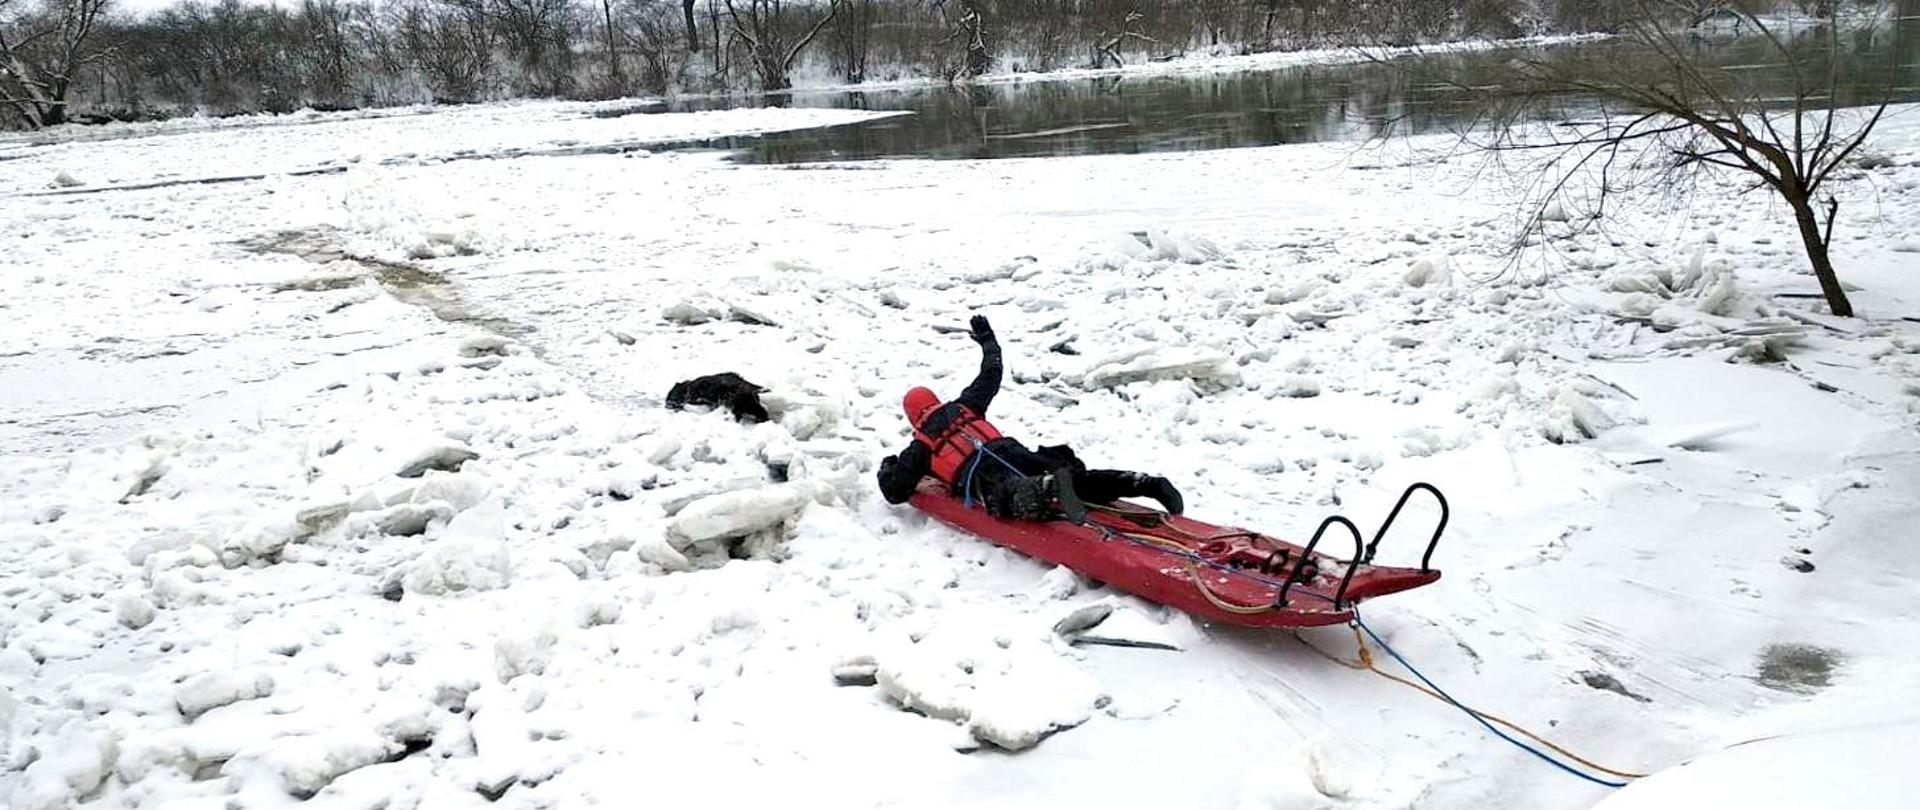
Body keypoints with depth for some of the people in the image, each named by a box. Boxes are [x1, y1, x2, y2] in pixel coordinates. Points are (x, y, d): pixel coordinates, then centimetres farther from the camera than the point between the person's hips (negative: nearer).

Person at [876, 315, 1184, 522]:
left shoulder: (920, 446, 20)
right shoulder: (964, 406, 32)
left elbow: (895, 491, 18)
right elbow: (992, 374, 45)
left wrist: (887, 468, 41)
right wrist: (988, 341, 62)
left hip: (980, 474, -5)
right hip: (1012, 450, 5)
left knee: (1018, 499, -37)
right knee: (1082, 479, -7)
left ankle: (1051, 489, -70)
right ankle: (1147, 483, -28)